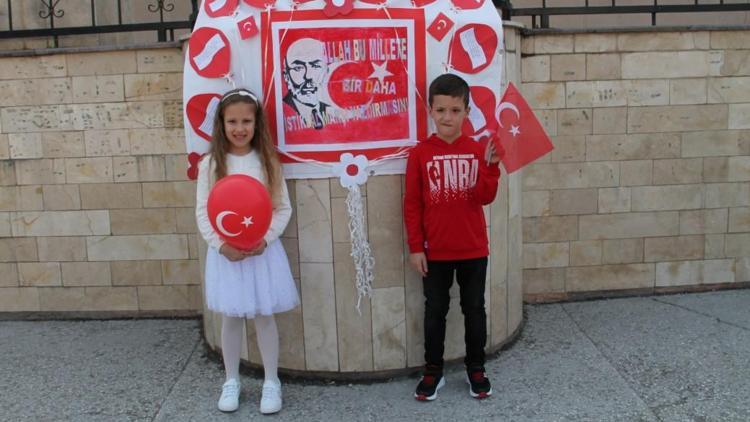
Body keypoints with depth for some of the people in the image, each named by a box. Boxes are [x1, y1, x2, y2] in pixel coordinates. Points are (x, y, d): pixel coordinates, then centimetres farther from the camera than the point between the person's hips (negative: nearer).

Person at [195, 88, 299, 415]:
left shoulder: (267, 161, -2)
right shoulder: (210, 164, -2)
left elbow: (283, 208, -2)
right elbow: (203, 212, -3)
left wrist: (265, 239, -15)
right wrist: (221, 245, -15)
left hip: (263, 250, 0)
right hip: (225, 252, 0)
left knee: (264, 316, 8)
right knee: (230, 318, 12)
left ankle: (271, 382, 24)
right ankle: (231, 381, 30)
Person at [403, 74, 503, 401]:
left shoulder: (478, 150, -2)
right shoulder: (420, 153, -6)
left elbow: (485, 197, -10)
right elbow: (412, 205, -4)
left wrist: (490, 166, -24)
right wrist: (415, 247, -6)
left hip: (473, 249, 1)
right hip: (435, 251, -1)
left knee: (474, 309, 13)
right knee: (435, 311, 11)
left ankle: (476, 368, 29)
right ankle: (433, 371, 25)